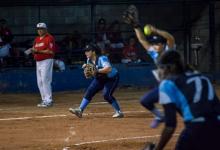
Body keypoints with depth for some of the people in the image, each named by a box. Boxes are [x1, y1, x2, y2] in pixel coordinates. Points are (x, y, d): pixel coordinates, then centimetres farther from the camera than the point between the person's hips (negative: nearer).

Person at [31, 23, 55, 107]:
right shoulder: (37, 39, 18)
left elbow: (51, 51, -16)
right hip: (38, 62, 9)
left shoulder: (49, 38, -8)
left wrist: (38, 51, -20)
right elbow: (34, 50, 21)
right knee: (40, 82, 9)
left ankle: (48, 101, -12)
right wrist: (33, 50, -3)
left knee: (45, 80, -13)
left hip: (46, 61, -9)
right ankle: (44, 100, 15)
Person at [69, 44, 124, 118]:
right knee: (89, 92, -4)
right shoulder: (89, 60, -5)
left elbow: (108, 69, -44)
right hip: (100, 78, 8)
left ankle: (119, 112, -11)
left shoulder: (102, 58, -30)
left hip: (112, 78, -8)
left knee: (106, 95, -23)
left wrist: (97, 71, -52)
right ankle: (80, 110, -5)